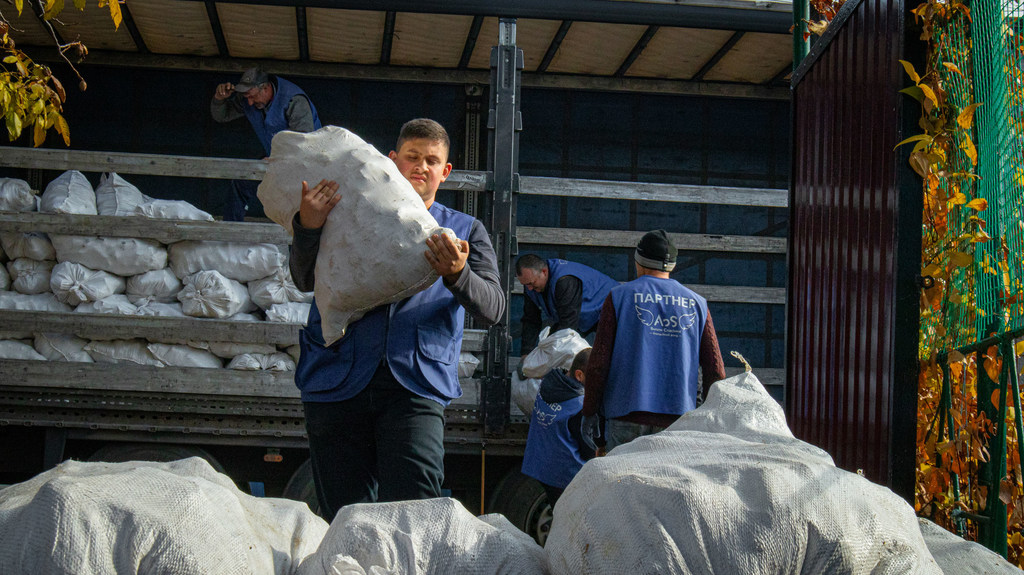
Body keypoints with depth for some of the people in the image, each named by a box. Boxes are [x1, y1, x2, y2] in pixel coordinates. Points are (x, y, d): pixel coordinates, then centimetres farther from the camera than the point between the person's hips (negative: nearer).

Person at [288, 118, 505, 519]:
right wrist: (308, 228, -16)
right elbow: (306, 280, 4)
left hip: (414, 384, -1)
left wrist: (457, 275, -19)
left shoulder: (465, 232, 19)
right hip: (338, 382, 1)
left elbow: (492, 309, 3)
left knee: (414, 502, -22)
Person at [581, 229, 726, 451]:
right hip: (676, 418, 2)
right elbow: (715, 371, 5)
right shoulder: (696, 304, 9)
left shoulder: (619, 297, 3)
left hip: (627, 413, -2)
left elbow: (598, 362, -3)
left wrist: (589, 412, 4)